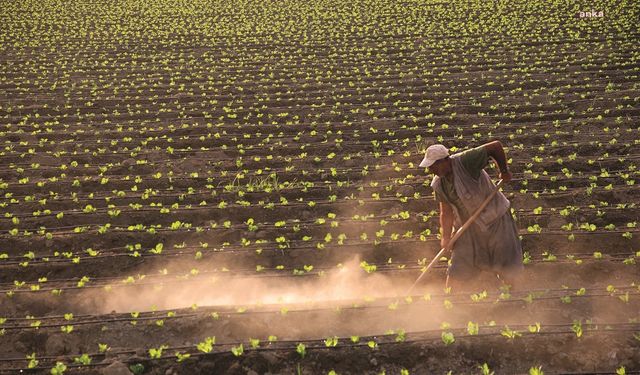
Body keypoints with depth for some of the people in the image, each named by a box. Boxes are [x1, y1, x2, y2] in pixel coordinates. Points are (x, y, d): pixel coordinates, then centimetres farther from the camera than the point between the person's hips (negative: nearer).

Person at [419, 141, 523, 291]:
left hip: (496, 219, -4)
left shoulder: (466, 161, -24)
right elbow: (446, 212, 1)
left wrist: (504, 171, -10)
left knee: (508, 270, 4)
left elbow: (496, 146, -18)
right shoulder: (439, 184, -5)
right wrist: (446, 236, -7)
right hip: (468, 227, 5)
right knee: (456, 274, 2)